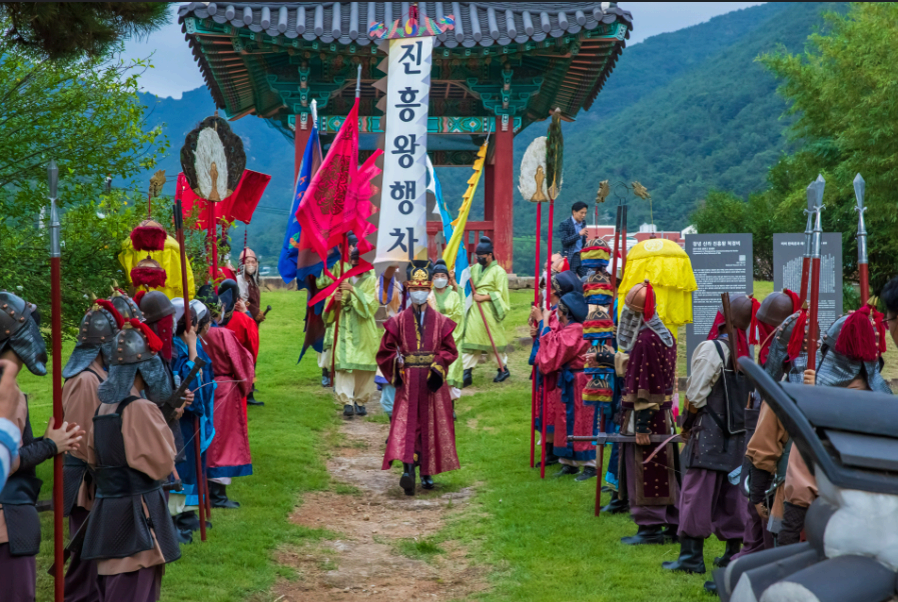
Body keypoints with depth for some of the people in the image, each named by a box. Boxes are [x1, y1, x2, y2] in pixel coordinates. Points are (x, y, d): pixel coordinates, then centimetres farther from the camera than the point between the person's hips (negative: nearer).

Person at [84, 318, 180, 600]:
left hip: (106, 510, 8)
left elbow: (94, 460, 16)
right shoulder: (141, 408, -16)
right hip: (137, 511, -8)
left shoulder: (103, 409, 7)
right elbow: (162, 463, -13)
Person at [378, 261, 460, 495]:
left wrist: (438, 366, -12)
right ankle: (408, 470, -23)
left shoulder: (440, 321, 7)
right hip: (407, 381, -1)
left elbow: (449, 350, 4)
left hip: (432, 382, 1)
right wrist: (397, 362, -13)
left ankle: (427, 473, 14)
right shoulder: (399, 321, 5)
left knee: (431, 425, 4)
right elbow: (386, 351, 5)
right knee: (406, 423, -12)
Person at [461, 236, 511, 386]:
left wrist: (484, 297, -17)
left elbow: (501, 293, -10)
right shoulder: (475, 268, 13)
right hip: (474, 310, 6)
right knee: (470, 339, -1)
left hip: (489, 311, -6)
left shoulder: (498, 272, -6)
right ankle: (467, 372, -3)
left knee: (494, 339, 3)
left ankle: (503, 368, 20)